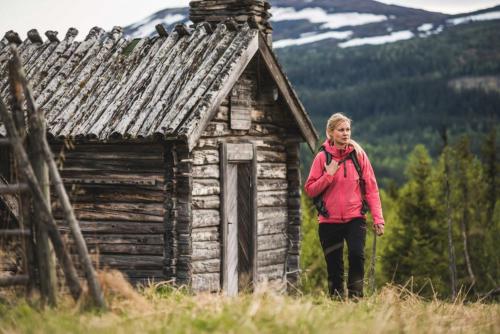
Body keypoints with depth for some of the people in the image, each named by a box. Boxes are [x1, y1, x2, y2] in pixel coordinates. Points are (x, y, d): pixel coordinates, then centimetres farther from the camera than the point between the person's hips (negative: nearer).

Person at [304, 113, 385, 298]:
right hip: (329, 221, 1)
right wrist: (329, 175, -13)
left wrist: (377, 218, -5)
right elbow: (310, 190, 1)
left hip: (355, 218, -1)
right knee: (334, 267, 4)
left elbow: (371, 188, 2)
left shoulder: (358, 154, 3)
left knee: (357, 254, -23)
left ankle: (355, 296, -14)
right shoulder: (322, 157, 2)